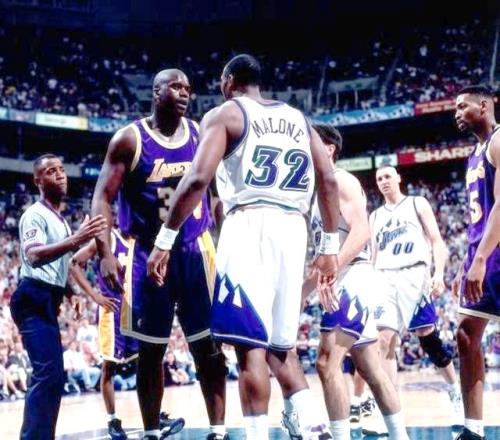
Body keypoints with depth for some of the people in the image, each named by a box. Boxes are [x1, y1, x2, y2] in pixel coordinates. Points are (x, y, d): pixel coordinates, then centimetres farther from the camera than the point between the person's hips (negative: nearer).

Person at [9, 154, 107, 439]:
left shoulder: (59, 219, 20)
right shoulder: (36, 214, -10)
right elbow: (34, 256, -29)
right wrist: (75, 240, -40)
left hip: (47, 301, 10)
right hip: (35, 300, -10)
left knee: (51, 376, 13)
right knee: (49, 374, -20)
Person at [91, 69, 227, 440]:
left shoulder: (201, 135, 4)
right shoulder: (130, 139, -6)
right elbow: (103, 197, -8)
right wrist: (106, 254, -20)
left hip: (196, 250, 2)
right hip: (149, 253, -2)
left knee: (208, 346, 0)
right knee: (151, 350, 5)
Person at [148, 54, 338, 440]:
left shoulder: (224, 114, 5)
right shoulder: (298, 117, 21)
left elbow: (198, 179, -9)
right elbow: (329, 181, 12)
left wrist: (164, 240, -7)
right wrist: (330, 246, 16)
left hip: (250, 226, -6)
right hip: (292, 229, 6)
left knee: (250, 344, -5)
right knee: (280, 345, 15)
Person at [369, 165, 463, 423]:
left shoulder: (417, 204, 10)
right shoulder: (375, 217, 21)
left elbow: (437, 241, 3)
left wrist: (439, 274, -11)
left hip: (414, 275, -3)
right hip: (385, 280, 4)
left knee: (428, 338, -1)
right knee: (384, 340, -11)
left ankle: (456, 395, 17)